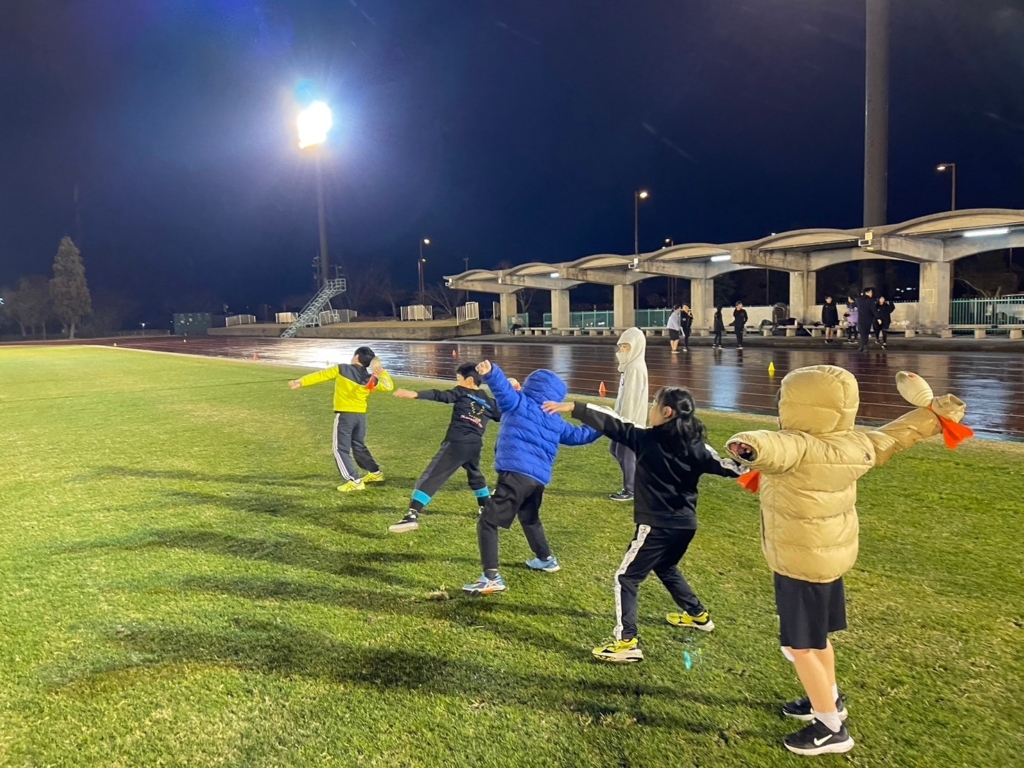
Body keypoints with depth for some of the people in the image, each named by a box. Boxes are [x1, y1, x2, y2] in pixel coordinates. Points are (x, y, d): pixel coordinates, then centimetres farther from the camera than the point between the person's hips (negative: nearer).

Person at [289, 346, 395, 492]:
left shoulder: (342, 369, -4)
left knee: (341, 449, 1)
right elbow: (389, 387, 9)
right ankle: (375, 473, 35)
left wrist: (302, 382, -3)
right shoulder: (370, 379, 3)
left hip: (345, 415, -5)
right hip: (361, 415, 5)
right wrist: (383, 373, 9)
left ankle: (355, 481, -7)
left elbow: (321, 375, -5)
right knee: (359, 446, 25)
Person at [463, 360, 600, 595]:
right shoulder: (556, 421, 18)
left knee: (487, 522, -4)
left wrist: (490, 372, -34)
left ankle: (492, 578, -14)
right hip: (539, 478, 7)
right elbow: (577, 435, 30)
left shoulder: (519, 404, 2)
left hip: (515, 474, -7)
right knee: (529, 518, 35)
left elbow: (505, 390, -18)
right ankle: (546, 559, 53)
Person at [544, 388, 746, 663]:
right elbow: (723, 465, 3)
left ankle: (627, 642, -6)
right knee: (666, 569, 33)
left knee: (626, 578, 1)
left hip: (657, 525, -7)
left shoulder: (647, 439, -13)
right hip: (686, 525, 7)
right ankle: (698, 614, 47)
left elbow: (611, 424, -12)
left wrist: (573, 408, -9)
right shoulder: (696, 445, -1)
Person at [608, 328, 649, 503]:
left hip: (631, 419, -10)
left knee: (626, 453, -1)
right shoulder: (630, 365, 12)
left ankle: (630, 490, 10)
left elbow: (632, 397, -21)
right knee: (616, 449, 16)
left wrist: (625, 421, -21)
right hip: (625, 416, 10)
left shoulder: (636, 368, -18)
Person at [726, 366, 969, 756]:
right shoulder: (854, 444, -5)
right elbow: (894, 436, 12)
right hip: (831, 555, 9)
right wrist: (933, 410, 28)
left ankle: (831, 729, 22)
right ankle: (830, 700, 47)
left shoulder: (799, 447, -30)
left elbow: (776, 448, -54)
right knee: (817, 637, 28)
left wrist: (751, 446, -77)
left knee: (799, 647, 8)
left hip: (801, 563, -9)